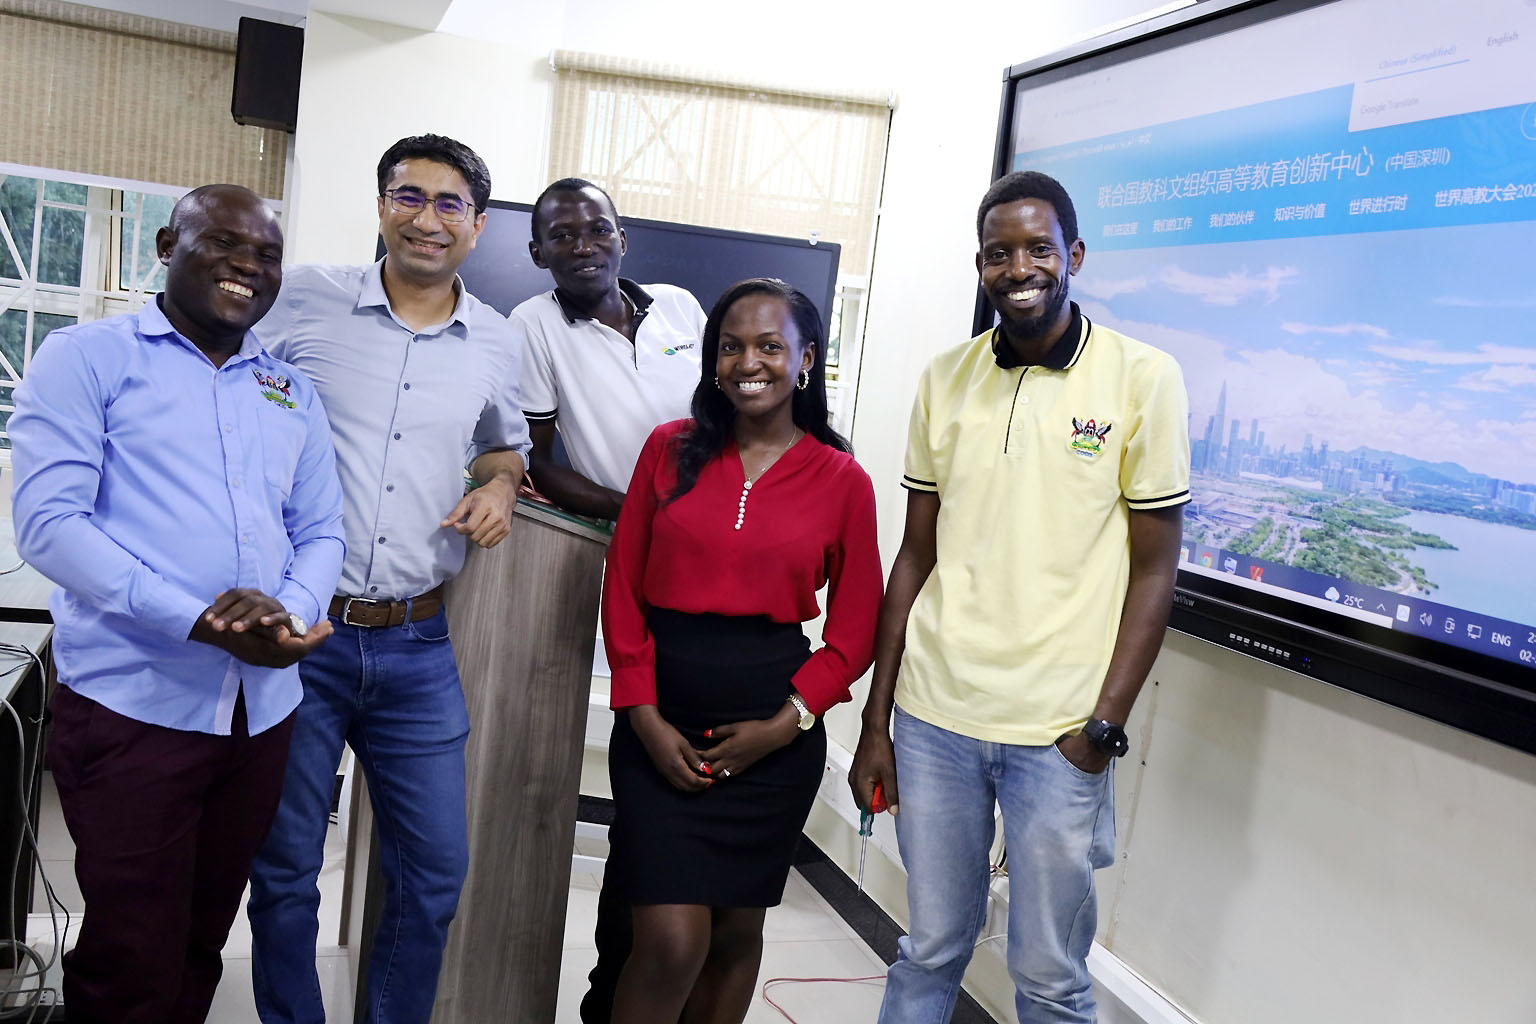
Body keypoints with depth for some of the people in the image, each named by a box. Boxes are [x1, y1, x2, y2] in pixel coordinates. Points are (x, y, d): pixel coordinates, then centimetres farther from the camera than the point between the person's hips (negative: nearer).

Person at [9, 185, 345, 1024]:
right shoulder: (86, 358, -1)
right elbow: (48, 521, -12)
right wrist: (201, 623, -22)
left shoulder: (293, 393, 14)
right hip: (130, 705, -5)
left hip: (261, 710, 5)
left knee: (200, 952, 17)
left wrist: (289, 614, -13)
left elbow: (321, 531, 10)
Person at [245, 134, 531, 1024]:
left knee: (436, 870, 8)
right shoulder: (306, 300, -2)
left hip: (419, 649, 2)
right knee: (284, 869, 10)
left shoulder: (500, 344, 6)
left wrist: (500, 486, 0)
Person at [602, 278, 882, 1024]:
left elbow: (854, 631, 2)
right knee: (672, 940, -6)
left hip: (772, 732, 1)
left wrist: (784, 724, -8)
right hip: (661, 724, 0)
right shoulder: (670, 450, 3)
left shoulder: (842, 480, 0)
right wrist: (644, 716, -7)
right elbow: (623, 591, 2)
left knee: (735, 932, 14)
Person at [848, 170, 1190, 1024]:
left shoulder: (1143, 377, -5)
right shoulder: (944, 380, 5)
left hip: (1058, 730, -2)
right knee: (929, 952, 15)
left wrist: (1104, 728, -8)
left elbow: (1153, 569, -2)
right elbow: (916, 555, 9)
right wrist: (875, 721, 8)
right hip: (933, 717, 3)